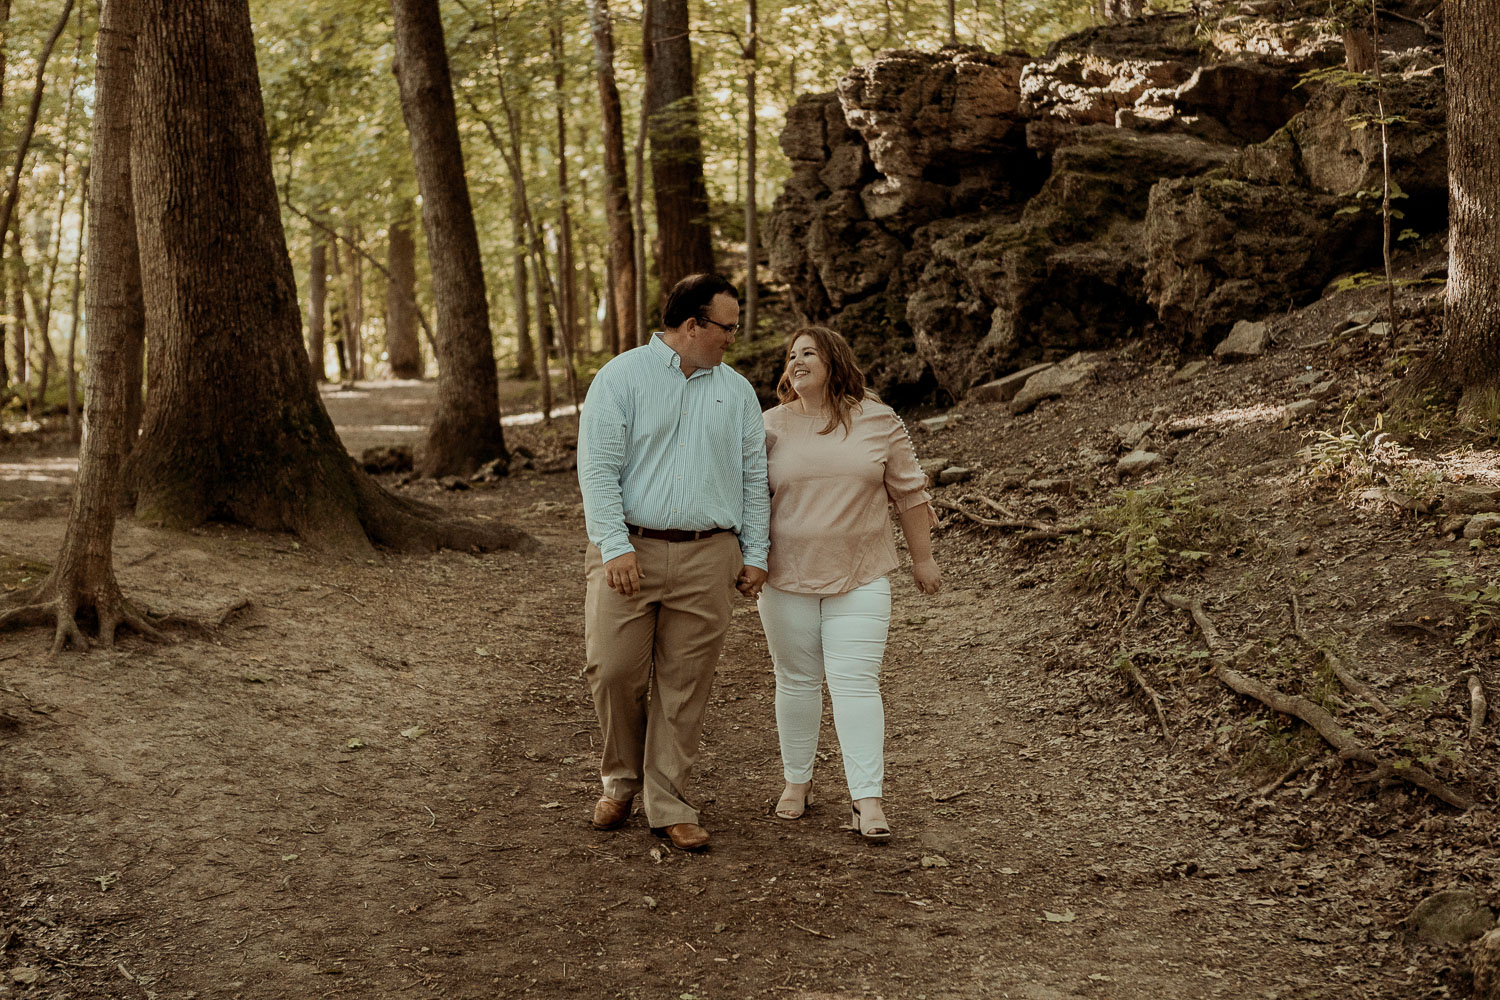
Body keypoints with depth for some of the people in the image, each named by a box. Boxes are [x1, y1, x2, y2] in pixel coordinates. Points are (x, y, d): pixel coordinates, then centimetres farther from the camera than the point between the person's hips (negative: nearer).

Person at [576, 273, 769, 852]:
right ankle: (621, 780, 20)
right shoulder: (621, 378, -1)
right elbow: (597, 467, -7)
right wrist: (615, 547, -16)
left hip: (707, 557, 3)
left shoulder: (736, 391, 13)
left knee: (685, 685, 3)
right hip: (629, 550, -3)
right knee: (614, 670, -4)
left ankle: (667, 803, 14)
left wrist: (755, 554, 8)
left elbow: (753, 477, 15)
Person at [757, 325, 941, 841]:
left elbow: (909, 492, 6)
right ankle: (797, 780, 25)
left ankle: (867, 798, -5)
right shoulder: (771, 426, 3)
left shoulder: (879, 422, 1)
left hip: (860, 577, -1)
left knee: (856, 682, -7)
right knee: (796, 681, 10)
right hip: (788, 576, 2)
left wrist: (923, 559, 8)